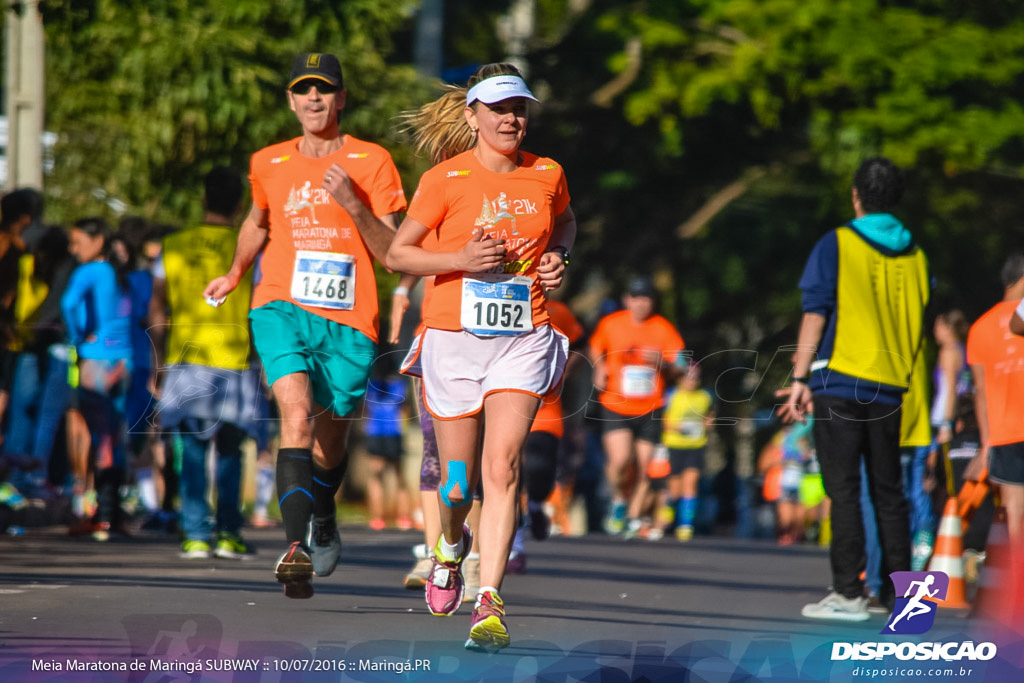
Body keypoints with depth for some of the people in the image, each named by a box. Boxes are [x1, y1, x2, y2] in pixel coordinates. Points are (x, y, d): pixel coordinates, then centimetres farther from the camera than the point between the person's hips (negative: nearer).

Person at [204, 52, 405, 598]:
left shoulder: (372, 163, 2)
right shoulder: (268, 164, 10)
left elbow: (393, 254, -2)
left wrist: (354, 205, -17)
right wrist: (234, 276, 43)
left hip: (348, 320, 0)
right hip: (282, 308, 0)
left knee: (330, 434, 12)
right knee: (297, 414, -24)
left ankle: (323, 519, 46)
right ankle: (296, 548, -35)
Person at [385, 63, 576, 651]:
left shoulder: (547, 175, 5)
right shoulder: (445, 179, -4)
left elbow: (565, 222, 27)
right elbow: (397, 254, 0)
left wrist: (558, 257, 6)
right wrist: (461, 260, -15)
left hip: (523, 340, 1)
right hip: (454, 337, -1)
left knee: (502, 466, -16)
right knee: (459, 481, 6)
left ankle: (489, 604, -21)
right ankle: (451, 548, 43)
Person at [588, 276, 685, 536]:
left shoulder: (663, 329, -1)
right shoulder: (610, 324, 1)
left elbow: (677, 372, 1)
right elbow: (596, 349, 21)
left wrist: (661, 363, -20)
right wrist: (599, 369, 2)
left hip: (650, 409, 1)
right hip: (616, 406, -1)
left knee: (644, 469, 2)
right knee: (620, 460, -20)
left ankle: (634, 517, 21)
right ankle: (619, 500, 10)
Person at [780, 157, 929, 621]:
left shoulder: (837, 245, -5)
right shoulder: (913, 254, 10)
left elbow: (815, 314, -9)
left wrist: (801, 379, -7)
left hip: (840, 382, -4)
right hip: (890, 388, 4)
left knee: (844, 490, -5)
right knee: (888, 491, 10)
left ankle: (848, 593, -9)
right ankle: (898, 591, 10)